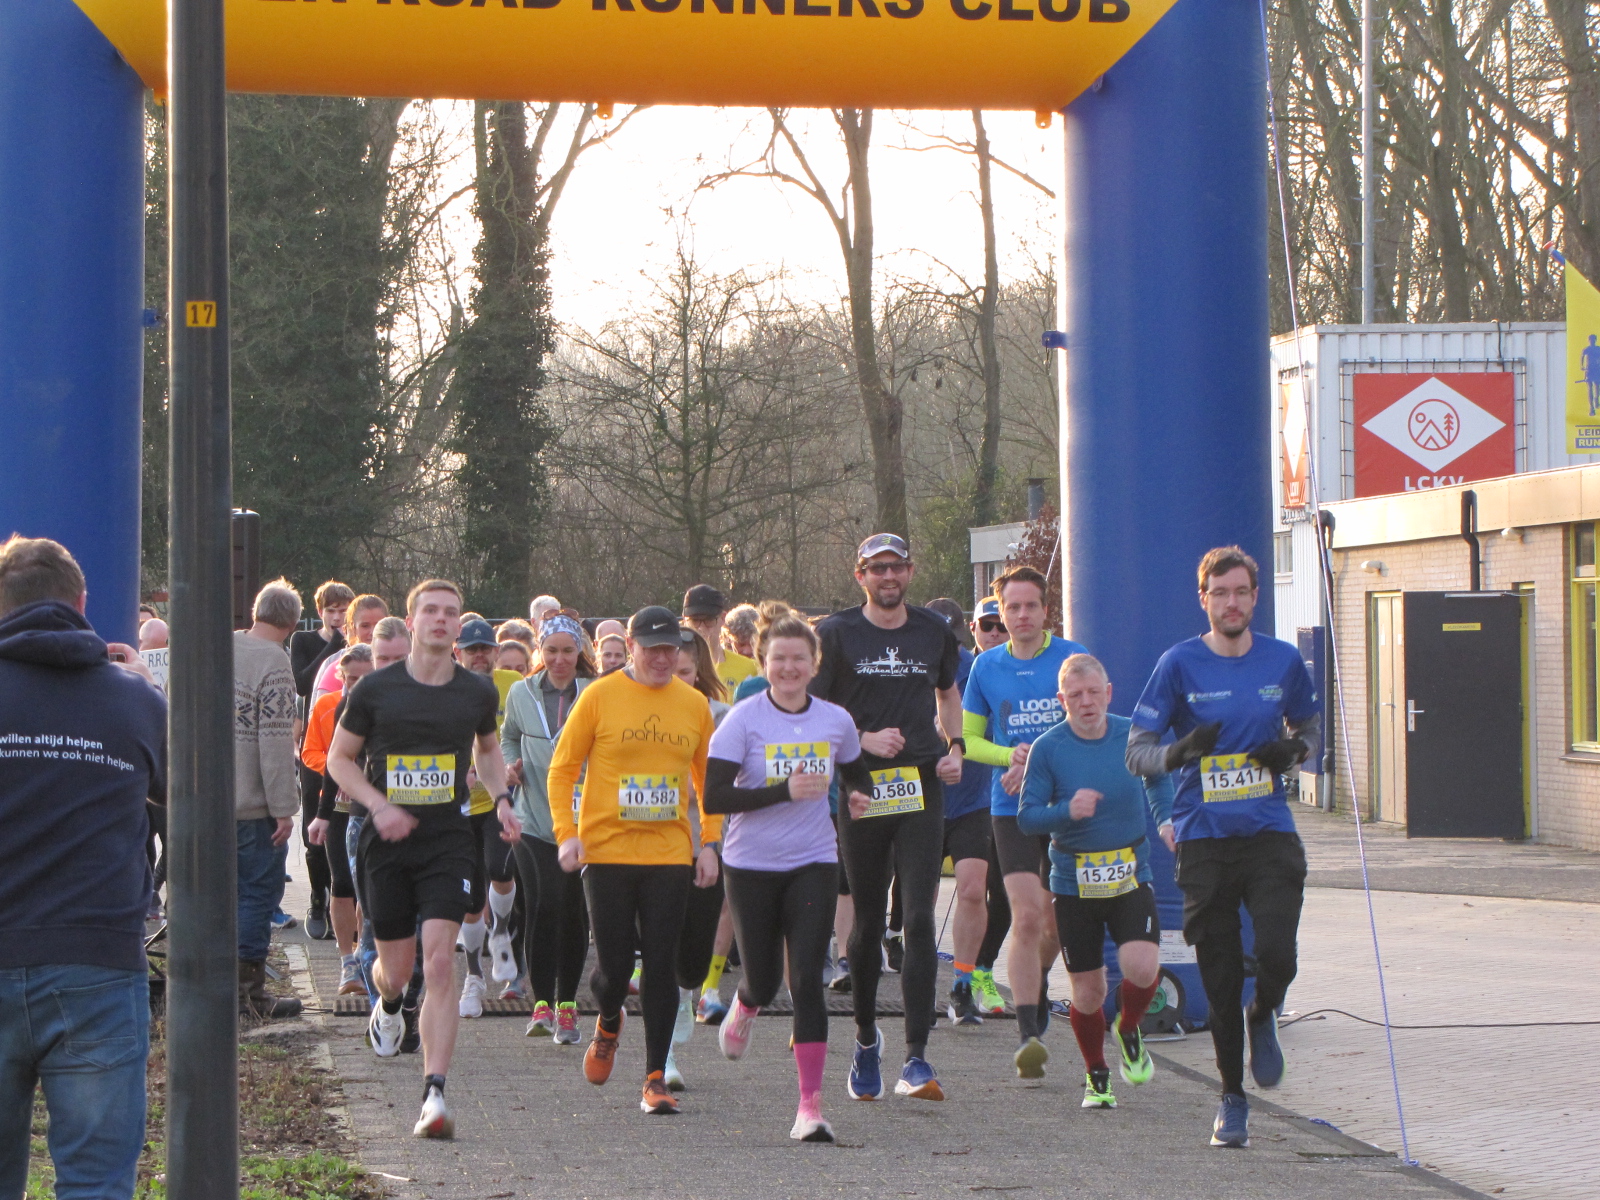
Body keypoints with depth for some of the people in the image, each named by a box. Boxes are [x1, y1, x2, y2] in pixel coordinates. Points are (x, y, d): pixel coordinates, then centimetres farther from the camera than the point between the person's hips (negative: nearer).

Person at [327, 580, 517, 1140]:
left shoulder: (478, 692, 4)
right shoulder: (376, 689, -3)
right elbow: (339, 758, 5)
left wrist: (501, 799, 7)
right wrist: (379, 806, -11)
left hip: (448, 841, 0)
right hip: (387, 842, 0)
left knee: (439, 962, -15)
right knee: (396, 968, 9)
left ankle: (434, 1094, -17)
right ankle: (388, 1007, 49)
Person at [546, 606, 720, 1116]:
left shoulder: (694, 704, 6)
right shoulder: (599, 696, -2)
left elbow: (707, 780, 16)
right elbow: (562, 768, 1)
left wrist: (709, 842, 8)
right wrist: (567, 833, -8)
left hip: (670, 854, 2)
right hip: (607, 849, -2)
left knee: (661, 964, -3)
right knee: (614, 963, 0)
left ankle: (656, 1078, 3)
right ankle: (608, 1026, 35)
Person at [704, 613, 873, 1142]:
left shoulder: (836, 721, 2)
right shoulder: (743, 720, -8)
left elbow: (857, 775, 22)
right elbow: (714, 797, -15)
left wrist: (860, 796, -2)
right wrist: (784, 790, -23)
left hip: (814, 865, 1)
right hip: (751, 865, -1)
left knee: (807, 978, -11)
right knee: (763, 979, 10)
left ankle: (811, 1105, -10)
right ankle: (743, 1008, 50)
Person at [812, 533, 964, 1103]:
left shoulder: (934, 633, 11)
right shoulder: (837, 634, 1)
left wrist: (954, 747, 11)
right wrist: (864, 739, -13)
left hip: (921, 789, 1)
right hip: (862, 791, -1)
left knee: (919, 919, -10)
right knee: (868, 922, 8)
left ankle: (916, 1059, -13)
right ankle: (865, 1038, 30)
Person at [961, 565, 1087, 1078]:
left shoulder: (1073, 657, -2)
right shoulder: (987, 666, 4)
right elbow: (968, 738, 12)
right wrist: (1011, 756, -8)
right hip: (1011, 808, 0)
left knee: (1055, 921, 10)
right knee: (1027, 915, -14)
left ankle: (1039, 981, 42)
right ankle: (1027, 1032, -16)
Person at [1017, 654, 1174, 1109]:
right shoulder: (1048, 748, -8)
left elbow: (1159, 779, 21)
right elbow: (1026, 817, -9)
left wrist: (1166, 819, 7)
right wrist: (1067, 811, -25)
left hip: (1131, 876, 1)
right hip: (1074, 883, -1)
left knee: (1141, 966, -20)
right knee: (1088, 991, 3)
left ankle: (1128, 1030, 13)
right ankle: (1096, 1075, 28)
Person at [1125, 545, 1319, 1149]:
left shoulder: (1284, 661, 4)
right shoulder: (1180, 664, -2)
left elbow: (1309, 726, 21)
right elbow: (1136, 752, -2)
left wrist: (1293, 750, -2)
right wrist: (1180, 751, -23)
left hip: (1270, 833, 1)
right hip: (1204, 838, -1)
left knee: (1277, 956, -16)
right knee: (1220, 976, 3)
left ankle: (1262, 1019, 21)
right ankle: (1232, 1096, 21)